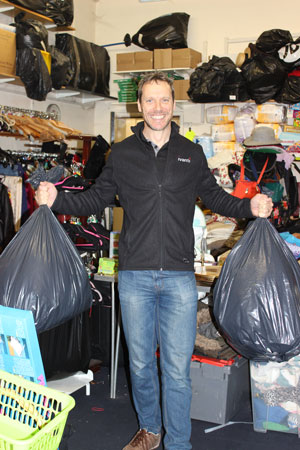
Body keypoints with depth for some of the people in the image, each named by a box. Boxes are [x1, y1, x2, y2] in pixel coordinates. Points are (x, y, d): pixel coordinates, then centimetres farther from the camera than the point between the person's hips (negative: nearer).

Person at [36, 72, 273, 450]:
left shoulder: (191, 153, 8)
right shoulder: (121, 153, 7)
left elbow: (214, 196, 16)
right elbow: (96, 199, 12)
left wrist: (249, 207, -1)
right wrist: (57, 199, -3)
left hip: (179, 277, 0)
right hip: (135, 276, 1)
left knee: (177, 369, 2)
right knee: (141, 364, 13)